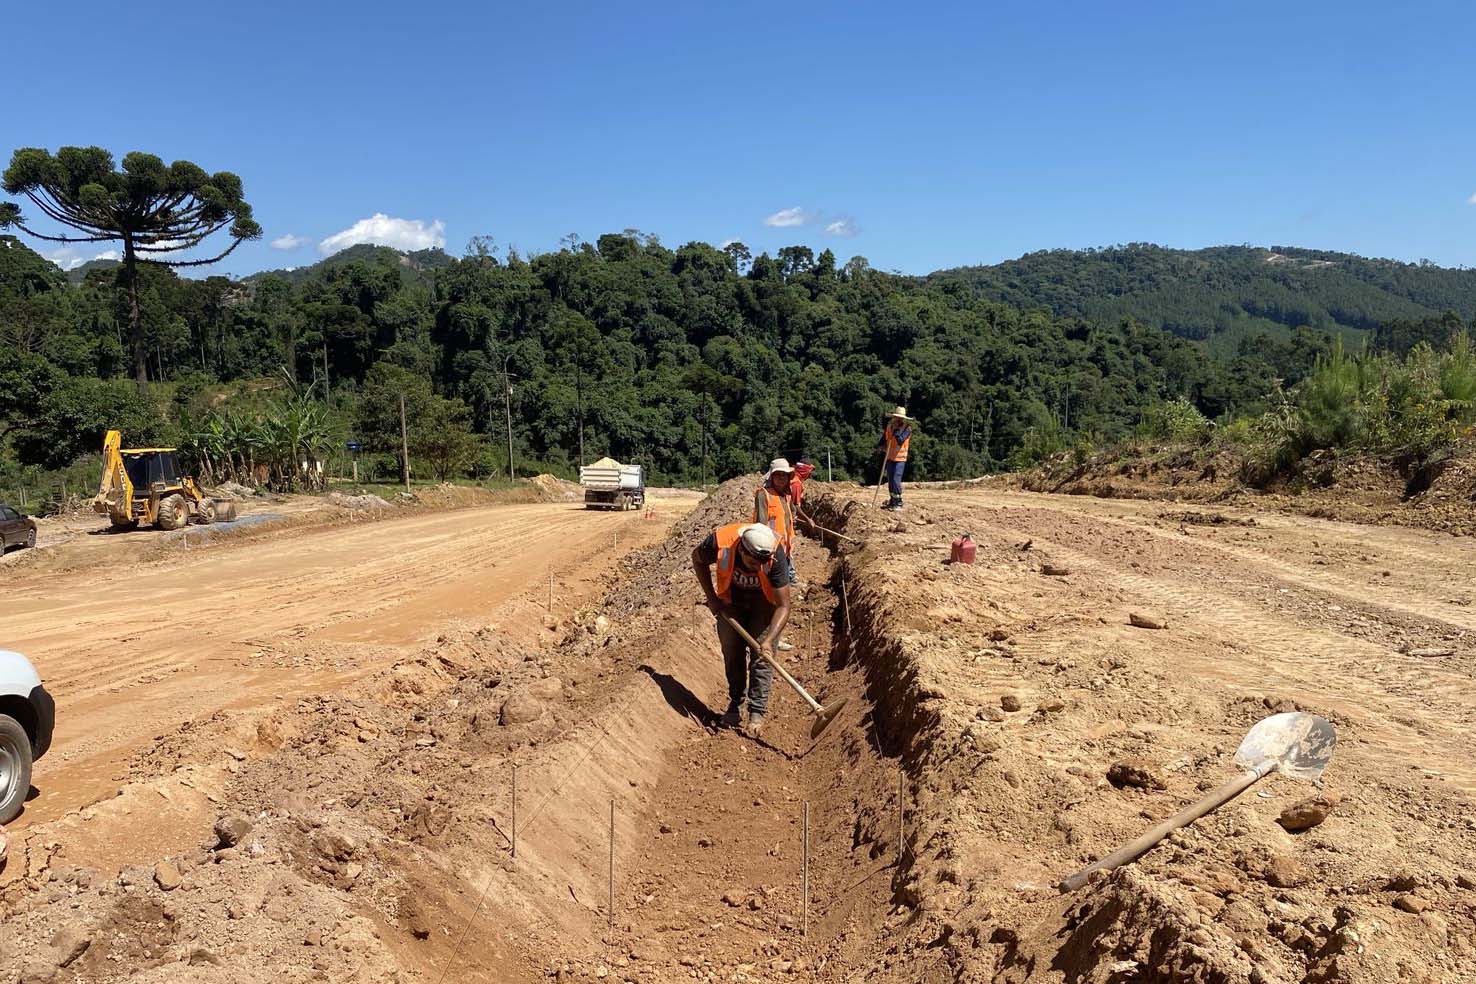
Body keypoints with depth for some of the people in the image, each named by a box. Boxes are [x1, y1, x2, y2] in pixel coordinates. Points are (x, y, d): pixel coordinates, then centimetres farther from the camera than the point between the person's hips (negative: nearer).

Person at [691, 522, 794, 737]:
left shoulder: (775, 554, -37)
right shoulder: (720, 541, -35)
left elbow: (783, 606, -31)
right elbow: (698, 559, -8)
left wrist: (769, 640, -41)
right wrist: (711, 597, -10)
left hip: (764, 600, -2)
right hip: (730, 600, 2)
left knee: (762, 654, -9)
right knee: (732, 652, 5)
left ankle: (757, 712, 0)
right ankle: (735, 704, 23)